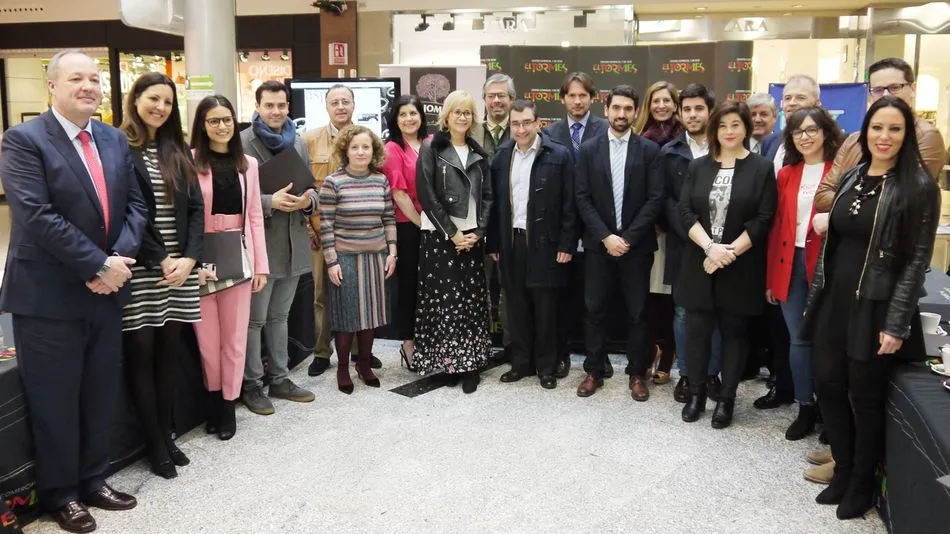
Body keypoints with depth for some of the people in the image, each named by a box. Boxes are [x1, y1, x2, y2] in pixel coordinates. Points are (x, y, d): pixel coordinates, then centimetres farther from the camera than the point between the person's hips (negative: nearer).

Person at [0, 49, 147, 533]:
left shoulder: (115, 140, 9)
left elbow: (135, 205, 5)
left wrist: (120, 259, -12)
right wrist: (99, 265, -21)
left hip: (106, 291, 6)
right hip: (49, 295, -6)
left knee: (101, 394, 15)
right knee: (55, 400, 8)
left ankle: (93, 479, 32)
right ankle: (59, 492, 26)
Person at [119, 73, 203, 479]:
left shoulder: (178, 151, 13)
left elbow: (195, 208, 8)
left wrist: (190, 257, -6)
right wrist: (160, 259, -13)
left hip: (180, 267, 5)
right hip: (140, 269, -5)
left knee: (169, 353, 9)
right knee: (141, 353, 2)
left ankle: (167, 436, 21)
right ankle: (154, 444, 13)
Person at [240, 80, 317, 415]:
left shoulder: (298, 143, 12)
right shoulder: (242, 143, -8)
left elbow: (310, 186, 13)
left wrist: (308, 199, -9)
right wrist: (270, 202, -23)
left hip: (293, 242, 6)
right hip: (259, 242, -6)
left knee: (279, 315, 17)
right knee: (255, 319, 2)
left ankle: (280, 379, 27)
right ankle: (252, 385, 14)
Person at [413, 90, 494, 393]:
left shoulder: (478, 153, 12)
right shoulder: (431, 149, -1)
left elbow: (487, 196, 10)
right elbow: (427, 195, -8)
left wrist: (479, 232, -5)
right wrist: (452, 232, -11)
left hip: (472, 236, 4)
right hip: (440, 236, -3)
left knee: (472, 300, 3)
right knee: (444, 299, -3)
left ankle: (470, 363, 9)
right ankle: (450, 361, 6)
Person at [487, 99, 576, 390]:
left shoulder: (558, 155, -5)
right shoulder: (501, 155, 7)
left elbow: (568, 204, -7)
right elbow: (495, 203, 8)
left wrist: (566, 244, -10)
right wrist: (493, 243, 7)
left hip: (544, 242, -4)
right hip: (511, 242, 4)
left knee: (545, 308, 5)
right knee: (516, 306, 10)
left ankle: (546, 366, 18)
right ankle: (521, 362, 23)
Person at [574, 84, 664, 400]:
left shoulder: (650, 150, 1)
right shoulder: (589, 150, 3)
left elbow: (655, 199, -5)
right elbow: (582, 198, -2)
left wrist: (628, 238, -13)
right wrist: (606, 237, -12)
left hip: (637, 244, -1)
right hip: (598, 244, 1)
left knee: (637, 312, 7)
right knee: (595, 310, 7)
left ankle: (637, 373, 20)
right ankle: (594, 371, 20)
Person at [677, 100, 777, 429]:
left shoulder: (762, 169, 0)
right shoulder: (698, 167, 7)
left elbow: (763, 219, -7)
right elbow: (685, 212, -2)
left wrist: (729, 251, -15)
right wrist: (710, 247, -16)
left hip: (740, 268, -2)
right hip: (700, 264, 2)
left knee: (734, 331, 8)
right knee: (697, 329, 6)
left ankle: (726, 399, 19)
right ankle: (696, 393, 22)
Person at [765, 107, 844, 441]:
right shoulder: (786, 174, 9)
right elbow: (776, 226, 9)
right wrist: (771, 277, 8)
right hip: (790, 264, 4)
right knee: (799, 340, 8)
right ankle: (806, 409, 21)